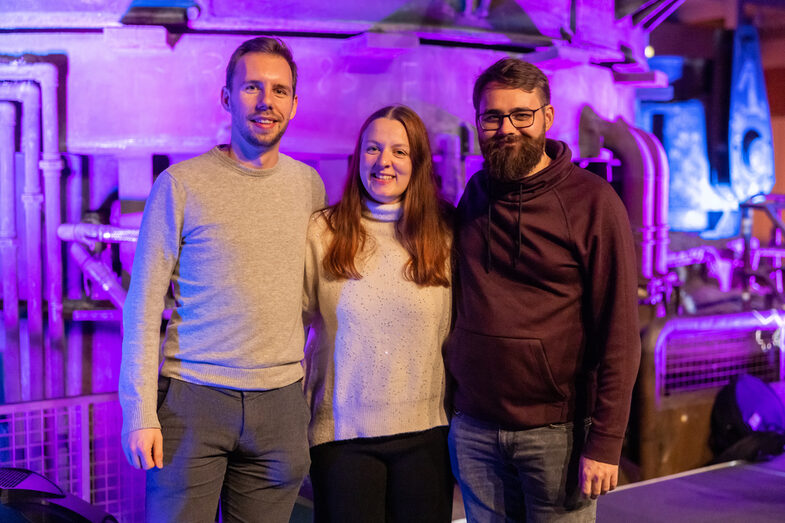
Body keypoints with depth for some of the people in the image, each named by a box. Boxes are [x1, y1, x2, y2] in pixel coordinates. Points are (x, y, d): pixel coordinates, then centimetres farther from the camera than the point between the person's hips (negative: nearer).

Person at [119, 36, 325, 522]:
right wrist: (140, 412, -9)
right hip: (192, 396, -3)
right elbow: (144, 306, -4)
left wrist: (316, 392, 12)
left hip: (280, 402, 3)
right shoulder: (182, 183, -4)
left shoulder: (309, 185, 7)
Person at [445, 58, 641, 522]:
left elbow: (619, 334, -10)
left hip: (557, 430, -4)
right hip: (474, 428, 4)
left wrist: (605, 441, -15)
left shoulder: (593, 201, -7)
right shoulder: (474, 196, 8)